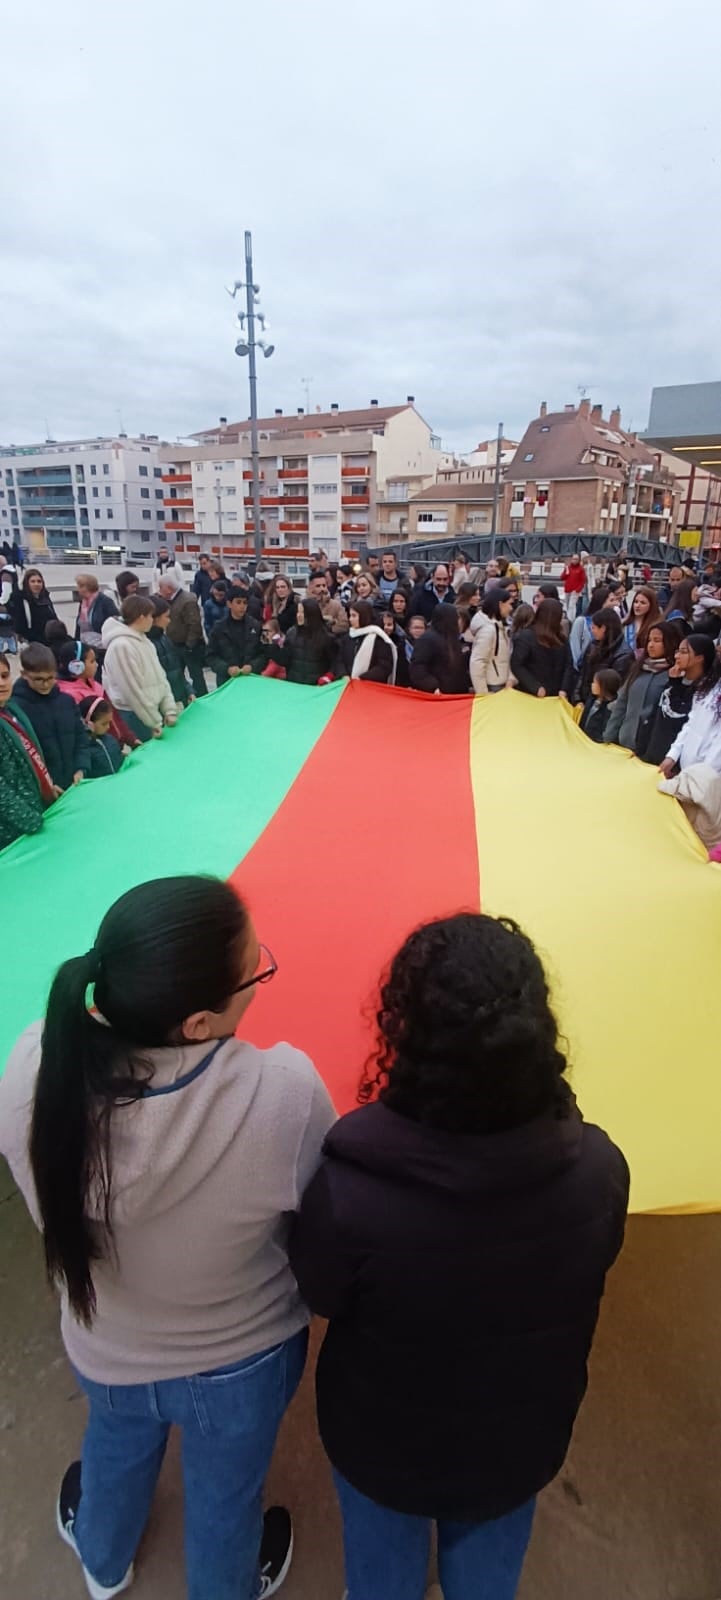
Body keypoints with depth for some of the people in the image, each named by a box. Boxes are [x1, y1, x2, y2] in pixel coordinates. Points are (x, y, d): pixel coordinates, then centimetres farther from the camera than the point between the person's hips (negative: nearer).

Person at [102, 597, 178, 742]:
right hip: (133, 716, -8)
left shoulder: (143, 640, 10)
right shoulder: (121, 646, -19)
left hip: (153, 710, 8)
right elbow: (133, 690, -20)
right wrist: (154, 722, -15)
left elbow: (159, 676, 12)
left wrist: (169, 709, 2)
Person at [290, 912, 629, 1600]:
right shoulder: (598, 1169, -32)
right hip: (517, 1443, 2)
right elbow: (587, 1274, -10)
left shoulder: (347, 1189, -40)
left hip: (382, 1443, -1)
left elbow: (318, 1295, -17)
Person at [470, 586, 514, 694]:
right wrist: (483, 693, -20)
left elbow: (506, 657, 11)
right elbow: (476, 663, -23)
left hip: (500, 685, 9)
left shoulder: (500, 625, 8)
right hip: (491, 687, -9)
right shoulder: (487, 629, -19)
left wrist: (510, 679, -2)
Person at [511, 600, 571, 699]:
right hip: (531, 695, -5)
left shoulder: (561, 639, 8)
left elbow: (568, 665, 7)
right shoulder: (526, 636, -9)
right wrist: (535, 688, -21)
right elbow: (516, 665, -15)